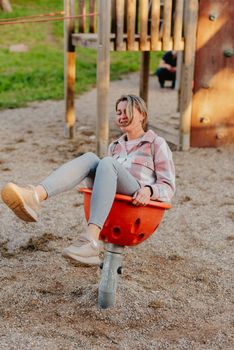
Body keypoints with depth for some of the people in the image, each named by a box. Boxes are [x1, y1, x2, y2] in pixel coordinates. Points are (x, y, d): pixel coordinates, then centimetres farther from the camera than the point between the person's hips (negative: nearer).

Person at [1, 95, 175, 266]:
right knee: (90, 158, -22)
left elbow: (168, 187, 6)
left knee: (107, 163, -31)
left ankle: (90, 240, -49)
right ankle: (36, 196, -49)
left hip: (138, 203, -4)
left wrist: (148, 190, -16)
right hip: (113, 202, 4)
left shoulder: (157, 143, 14)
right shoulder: (115, 146, 29)